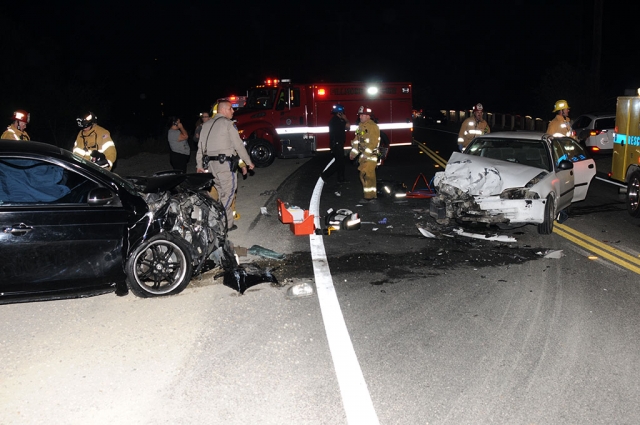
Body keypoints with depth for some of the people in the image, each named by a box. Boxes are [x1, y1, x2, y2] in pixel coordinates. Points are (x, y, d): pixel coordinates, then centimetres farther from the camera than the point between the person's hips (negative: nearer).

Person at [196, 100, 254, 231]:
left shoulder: (206, 125, 16)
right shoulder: (228, 123, -5)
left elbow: (200, 146, 17)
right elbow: (238, 144, -5)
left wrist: (199, 165, 22)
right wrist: (248, 161, 3)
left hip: (211, 164, 8)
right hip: (225, 163, -8)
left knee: (222, 192, 12)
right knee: (228, 192, -4)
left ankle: (227, 223, 15)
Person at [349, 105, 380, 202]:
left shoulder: (373, 126, -14)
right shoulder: (361, 126, 14)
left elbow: (374, 142, -21)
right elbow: (357, 140, 20)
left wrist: (365, 154, -23)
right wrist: (353, 152, 14)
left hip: (371, 155, -9)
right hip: (363, 155, 9)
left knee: (366, 175, -12)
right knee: (370, 175, 13)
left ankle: (369, 196, -8)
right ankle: (373, 195, 21)